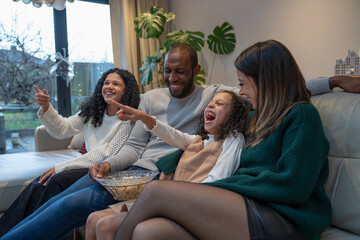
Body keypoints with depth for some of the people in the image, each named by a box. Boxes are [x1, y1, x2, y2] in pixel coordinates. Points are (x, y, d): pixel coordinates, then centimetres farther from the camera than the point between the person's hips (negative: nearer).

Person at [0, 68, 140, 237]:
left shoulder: (129, 119, -12)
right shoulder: (91, 112, 10)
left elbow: (106, 156, -16)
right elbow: (62, 130, 7)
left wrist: (61, 167, -15)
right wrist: (46, 107, -13)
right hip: (90, 165, 6)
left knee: (58, 180, -27)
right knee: (39, 184, -17)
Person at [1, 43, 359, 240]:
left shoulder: (214, 94, 0)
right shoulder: (150, 98, 14)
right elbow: (135, 145, 14)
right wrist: (110, 163, -6)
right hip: (135, 169, 6)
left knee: (74, 205, -21)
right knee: (59, 200, -11)